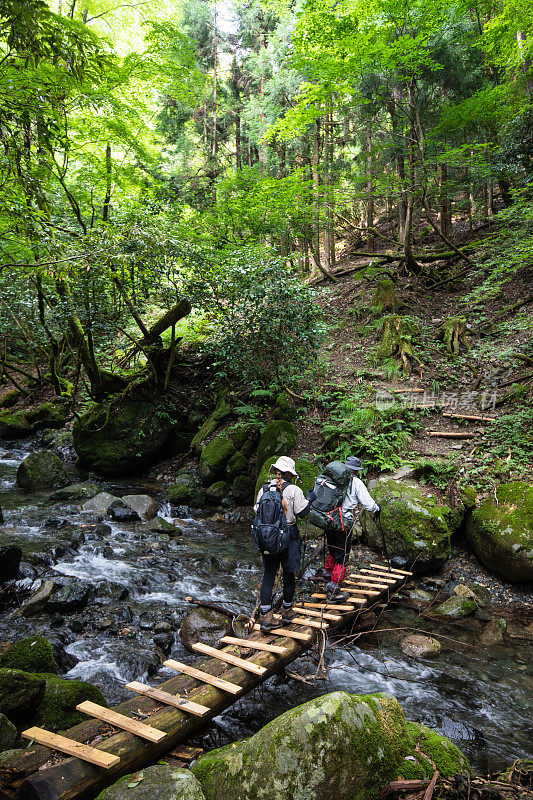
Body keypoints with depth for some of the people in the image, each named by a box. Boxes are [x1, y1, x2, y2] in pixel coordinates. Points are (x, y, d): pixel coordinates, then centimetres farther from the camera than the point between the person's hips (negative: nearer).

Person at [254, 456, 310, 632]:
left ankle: (265, 617, 6)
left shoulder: (263, 490, 2)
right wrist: (310, 498, 7)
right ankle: (287, 611, 27)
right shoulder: (294, 490, -10)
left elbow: (257, 511, 8)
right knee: (288, 574, 13)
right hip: (289, 535, -3)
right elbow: (302, 512, -8)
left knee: (268, 575, 7)